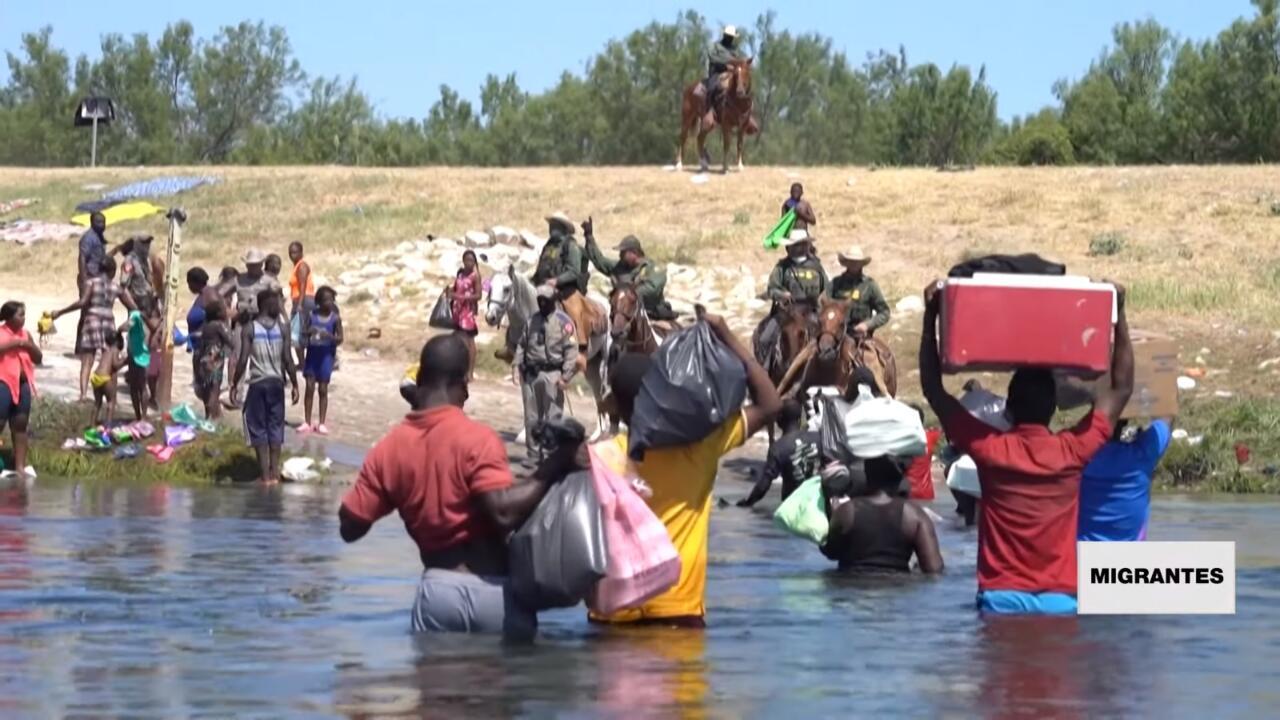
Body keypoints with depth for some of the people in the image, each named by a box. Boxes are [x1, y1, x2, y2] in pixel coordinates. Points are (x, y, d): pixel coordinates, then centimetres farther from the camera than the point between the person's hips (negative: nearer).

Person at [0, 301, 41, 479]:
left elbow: (38, 359, 16)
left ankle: (20, 466, 14)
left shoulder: (25, 334, 13)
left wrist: (30, 346, -2)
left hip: (23, 384, 6)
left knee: (20, 425, 9)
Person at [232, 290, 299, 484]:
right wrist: (294, 384, 5)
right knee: (275, 426, 10)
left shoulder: (249, 329, -6)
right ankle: (274, 472, 9)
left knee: (258, 428, 4)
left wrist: (235, 384, -2)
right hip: (276, 382, 2)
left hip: (257, 383, -2)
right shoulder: (281, 328, -1)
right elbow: (288, 359, -4)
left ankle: (265, 474, 0)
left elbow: (243, 360, -10)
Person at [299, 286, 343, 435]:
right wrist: (309, 332, -20)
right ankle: (307, 423, 6)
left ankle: (322, 423, 8)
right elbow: (305, 333, 3)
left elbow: (340, 339, -3)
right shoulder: (312, 315, 0)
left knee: (323, 389, 2)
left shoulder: (335, 318, -4)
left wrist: (330, 336, -23)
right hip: (312, 353, 1)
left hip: (326, 355, -1)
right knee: (309, 387, 1)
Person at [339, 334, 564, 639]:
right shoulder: (476, 439, -11)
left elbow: (350, 526, 8)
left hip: (437, 590, 3)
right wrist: (550, 474, -14)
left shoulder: (389, 449, 3)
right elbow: (504, 512, -23)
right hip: (491, 589, -3)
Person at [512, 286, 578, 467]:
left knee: (552, 416, -4)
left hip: (551, 373, -5)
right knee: (531, 417, 9)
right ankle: (533, 453, 18)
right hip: (530, 373, 5)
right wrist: (516, 367, 4)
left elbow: (571, 350, -9)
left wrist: (566, 376, -16)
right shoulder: (532, 321, 11)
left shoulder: (563, 321, -4)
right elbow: (522, 345, 17)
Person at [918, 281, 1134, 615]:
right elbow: (1121, 389, 13)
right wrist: (1118, 315, 17)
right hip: (1060, 599, 1)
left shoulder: (988, 449, -2)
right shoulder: (1074, 451, 0)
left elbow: (933, 390, 8)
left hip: (1002, 597, -1)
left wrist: (930, 318, 12)